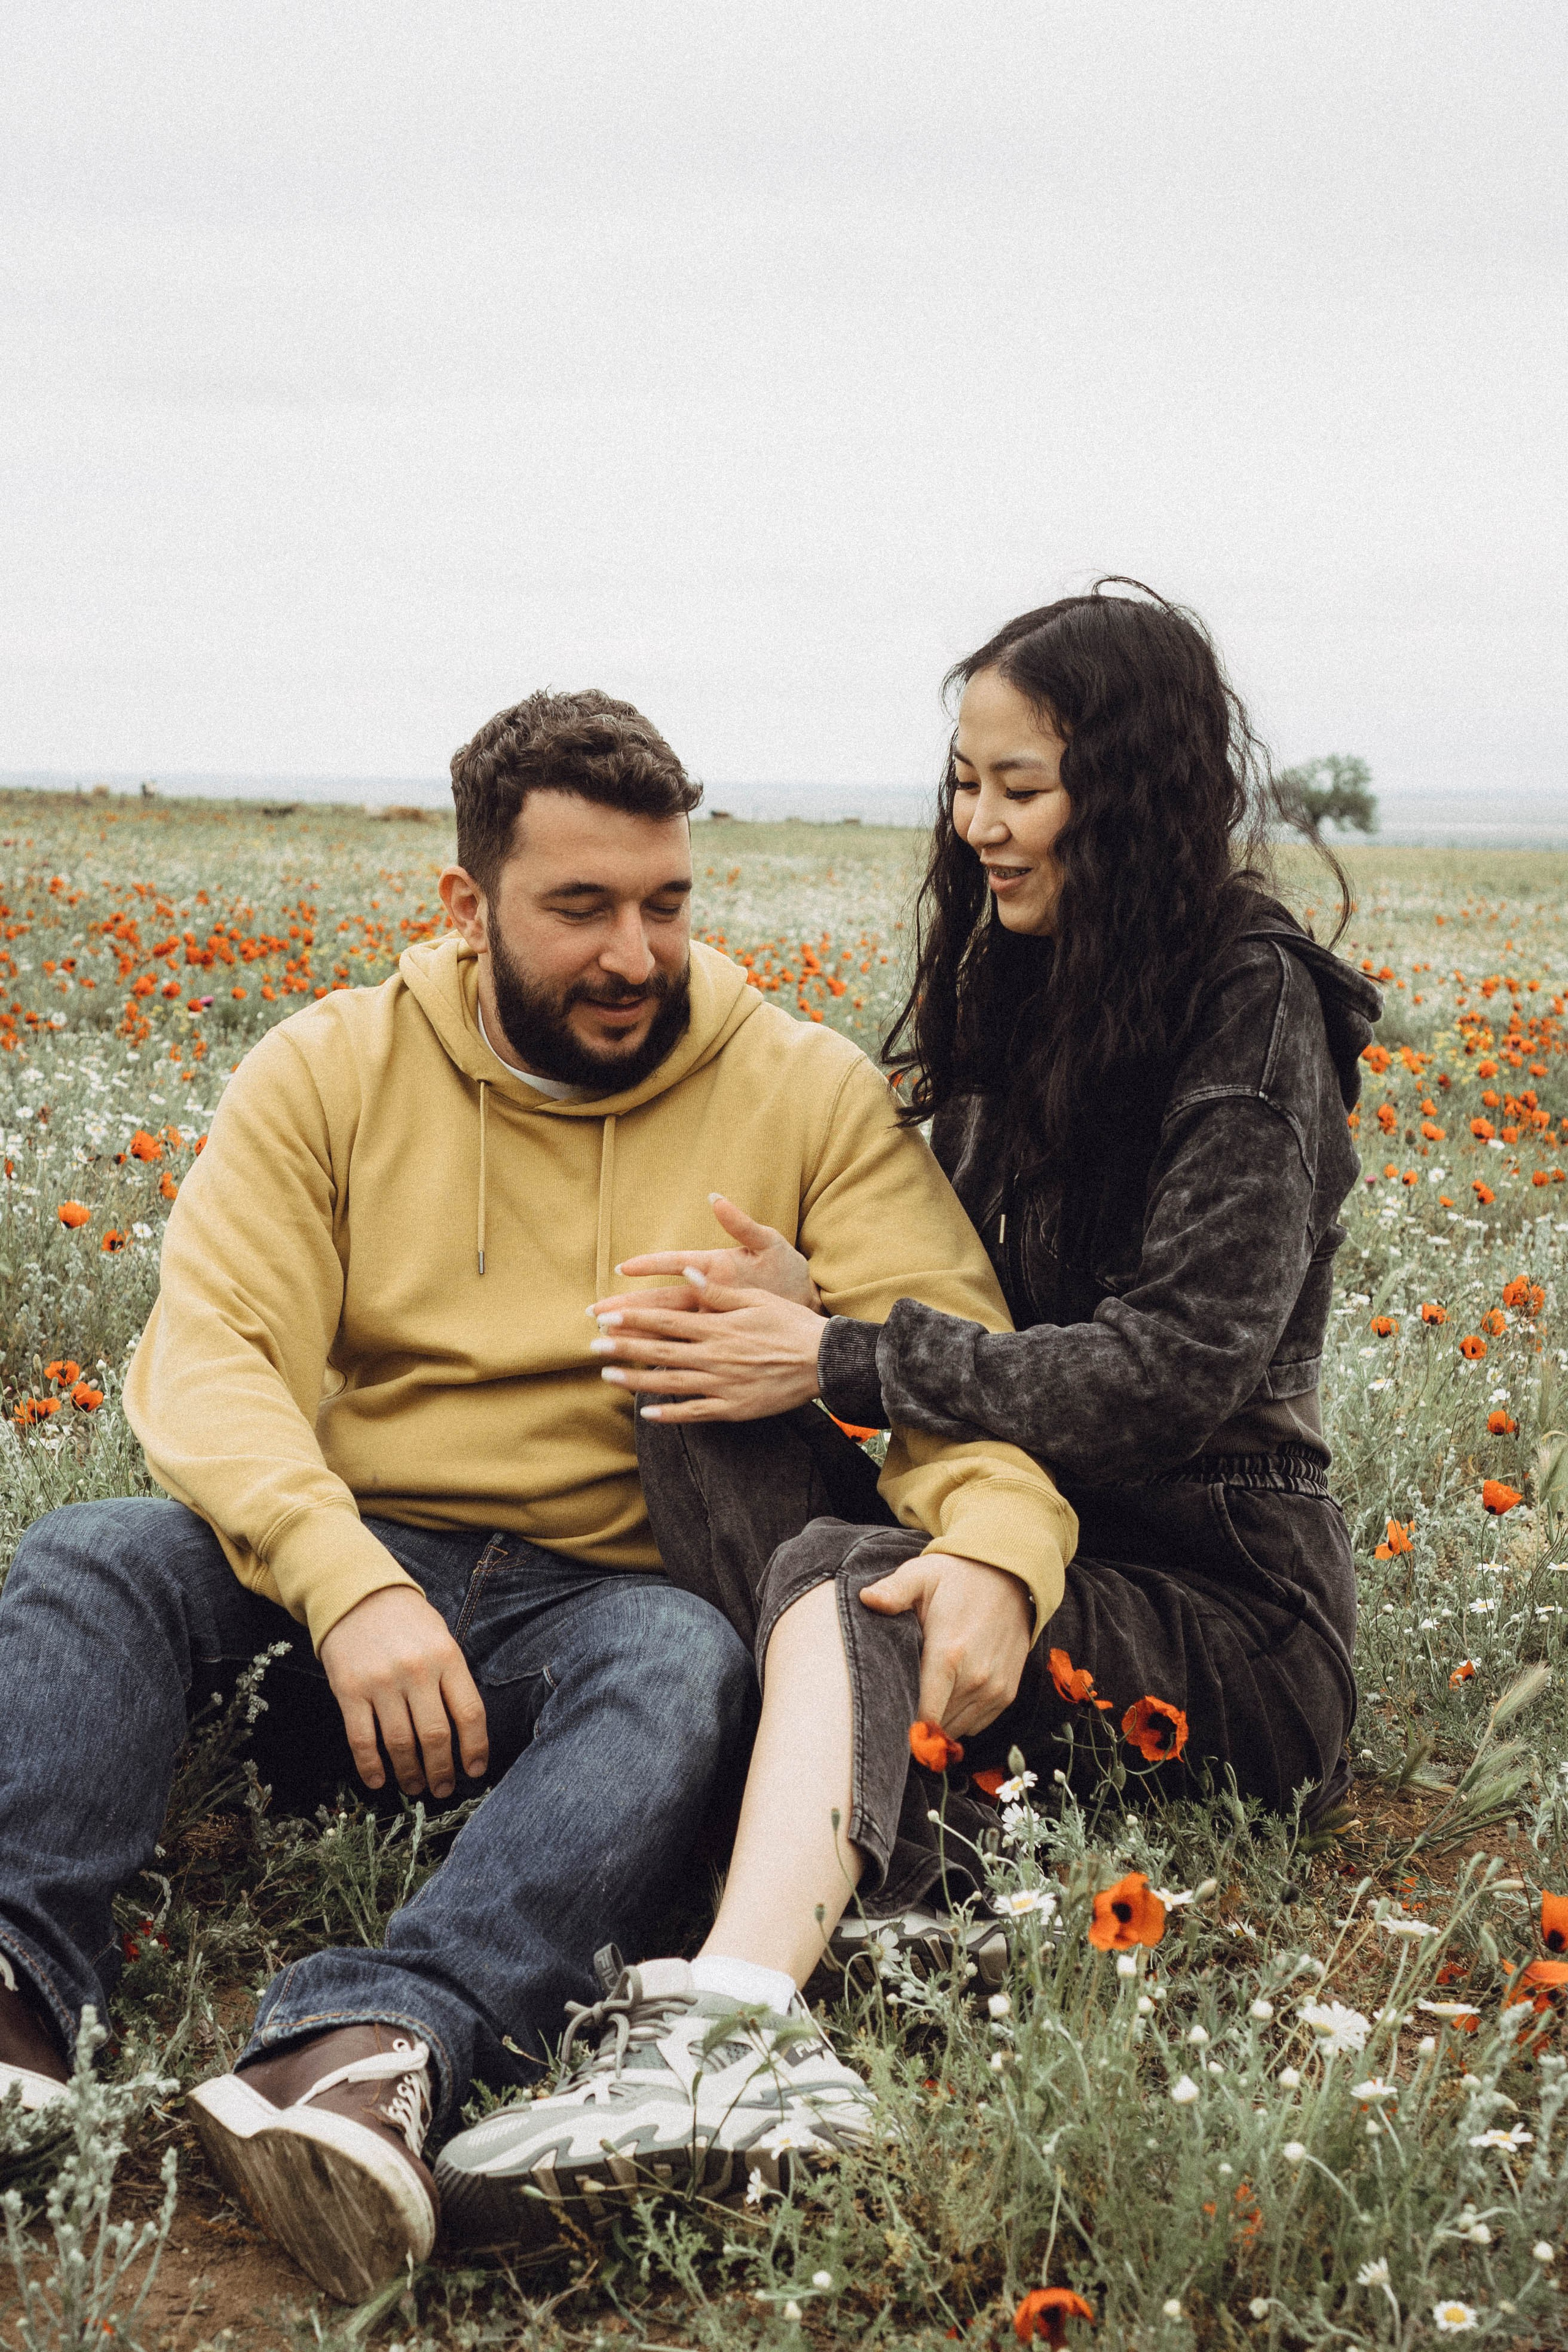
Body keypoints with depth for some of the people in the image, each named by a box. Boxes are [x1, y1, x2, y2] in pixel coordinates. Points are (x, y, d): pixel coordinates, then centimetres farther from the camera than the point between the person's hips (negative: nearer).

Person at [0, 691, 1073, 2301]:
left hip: (608, 1597, -1)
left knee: (690, 1665, -35)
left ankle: (385, 2045, -54)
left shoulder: (809, 1095, 3)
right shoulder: (329, 1071, 2)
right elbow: (210, 1357, -9)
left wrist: (991, 1548, -30)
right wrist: (349, 1582, -29)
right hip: (346, 1578, 2)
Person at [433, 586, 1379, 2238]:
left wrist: (836, 1362, -21)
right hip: (1023, 1532, 7)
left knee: (846, 1584, -35)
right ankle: (876, 1899, -33)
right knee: (692, 1385, -16)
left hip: (1219, 1597, -7)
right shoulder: (1009, 986, 14)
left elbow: (1176, 1369, -19)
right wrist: (808, 1308, -10)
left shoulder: (1252, 1005, -10)